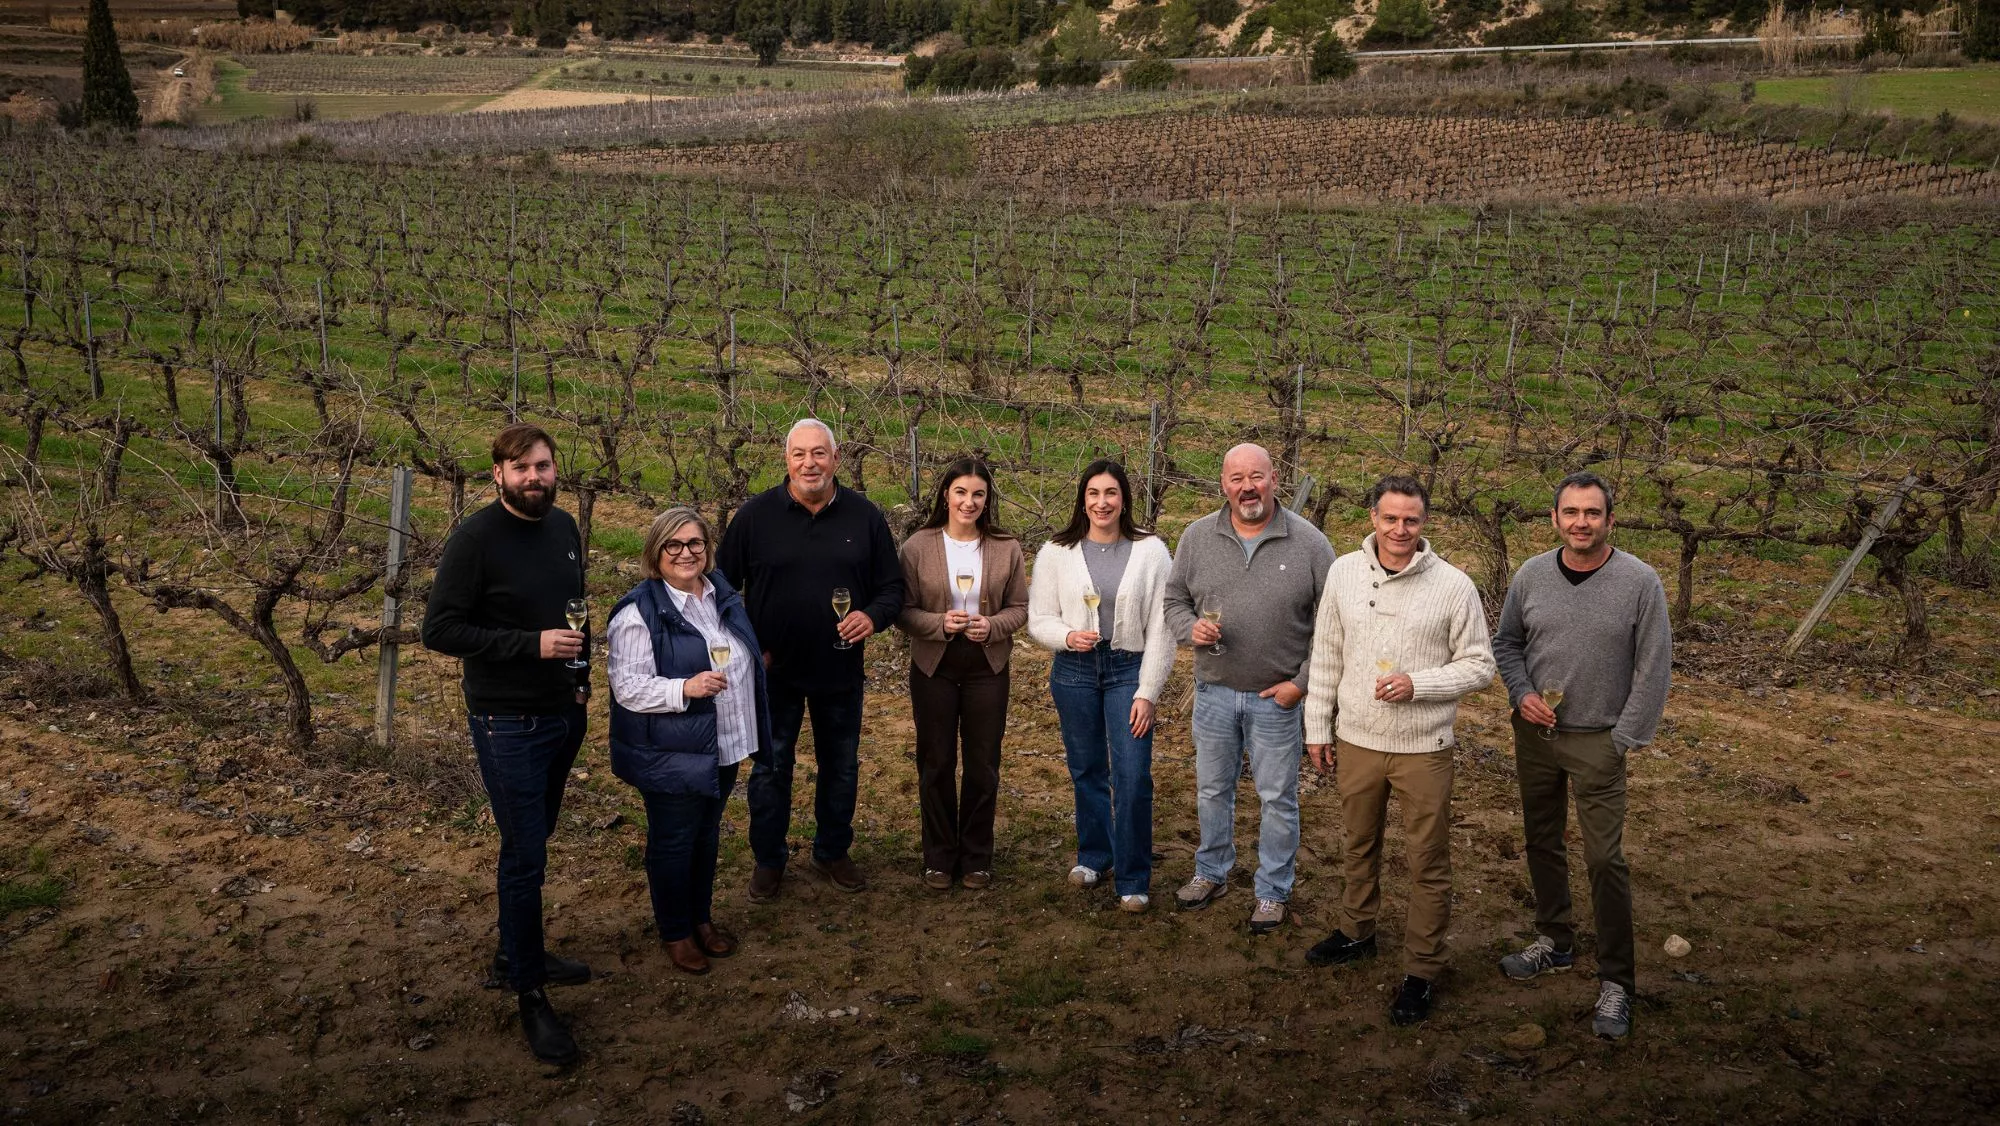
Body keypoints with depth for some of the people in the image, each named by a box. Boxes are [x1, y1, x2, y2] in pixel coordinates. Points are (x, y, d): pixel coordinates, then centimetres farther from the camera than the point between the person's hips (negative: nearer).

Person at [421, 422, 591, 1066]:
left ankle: (517, 953, 36)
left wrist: (582, 673, 8)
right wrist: (532, 644, -23)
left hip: (564, 716, 7)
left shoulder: (564, 528, 5)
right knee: (525, 857, -2)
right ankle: (530, 997, 9)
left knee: (533, 843, 19)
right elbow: (439, 631, -17)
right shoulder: (475, 539, -16)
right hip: (508, 724, -6)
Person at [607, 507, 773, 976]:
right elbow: (627, 687, -21)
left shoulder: (723, 594, 6)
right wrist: (685, 689, -33)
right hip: (671, 755, -7)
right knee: (673, 843, 7)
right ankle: (675, 933, 24)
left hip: (724, 746, 7)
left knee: (707, 835, 20)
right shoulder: (639, 612, -18)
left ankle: (702, 918, 37)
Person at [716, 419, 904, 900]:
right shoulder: (755, 515, -6)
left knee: (841, 768, 15)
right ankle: (769, 860, 26)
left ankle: (833, 852, 34)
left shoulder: (864, 516, -3)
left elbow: (892, 587, 3)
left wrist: (872, 616, -18)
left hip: (841, 671, 2)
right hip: (774, 670, -1)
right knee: (770, 768, 10)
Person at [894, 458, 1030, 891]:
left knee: (983, 765, 9)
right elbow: (902, 610, -5)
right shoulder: (918, 547, -7)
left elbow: (1020, 607, 3)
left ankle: (977, 857, 24)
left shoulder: (1007, 548, -2)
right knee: (936, 764, 8)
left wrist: (993, 625, -16)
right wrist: (938, 623, -21)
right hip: (933, 667, -1)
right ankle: (939, 857, 22)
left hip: (987, 668, 1)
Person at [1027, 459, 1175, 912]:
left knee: (1133, 777, -6)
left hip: (1128, 671, -2)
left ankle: (1133, 878, 7)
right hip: (1074, 671, 2)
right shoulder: (1056, 552, -1)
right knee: (1086, 770, 14)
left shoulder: (1151, 551, -5)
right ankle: (1094, 854, 35)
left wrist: (1147, 692, -7)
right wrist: (1067, 636, -19)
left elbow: (1161, 629, -4)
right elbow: (1038, 619, 2)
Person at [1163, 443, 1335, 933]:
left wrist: (1302, 682, -11)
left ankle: (1273, 892, 25)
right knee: (1213, 790, 17)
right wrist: (1191, 628, -15)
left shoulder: (1309, 542, -10)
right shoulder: (1197, 537, -2)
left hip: (1278, 696, -2)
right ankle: (1211, 874, 37)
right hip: (1214, 692, 3)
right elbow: (1175, 600, 7)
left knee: (1278, 798, 9)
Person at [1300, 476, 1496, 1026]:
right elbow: (1326, 655, 8)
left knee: (1429, 864, 4)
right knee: (1358, 846, 21)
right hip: (1355, 741, 4)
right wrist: (1317, 727, 8)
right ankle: (1356, 933, 42)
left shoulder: (1453, 585, -10)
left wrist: (1417, 685, -20)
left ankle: (1421, 972, 17)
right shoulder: (1344, 572, 0)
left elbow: (1479, 666, -5)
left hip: (1423, 749, -3)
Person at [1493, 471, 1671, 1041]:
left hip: (1598, 742, -4)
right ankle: (1553, 941, 36)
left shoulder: (1639, 582, -11)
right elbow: (1506, 644, 12)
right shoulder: (1530, 576, 0)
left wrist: (1625, 739, -9)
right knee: (1542, 843, 17)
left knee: (1605, 859, -6)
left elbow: (1653, 669, -8)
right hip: (1535, 733, 4)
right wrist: (1521, 694, -5)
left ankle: (1616, 982, 4)